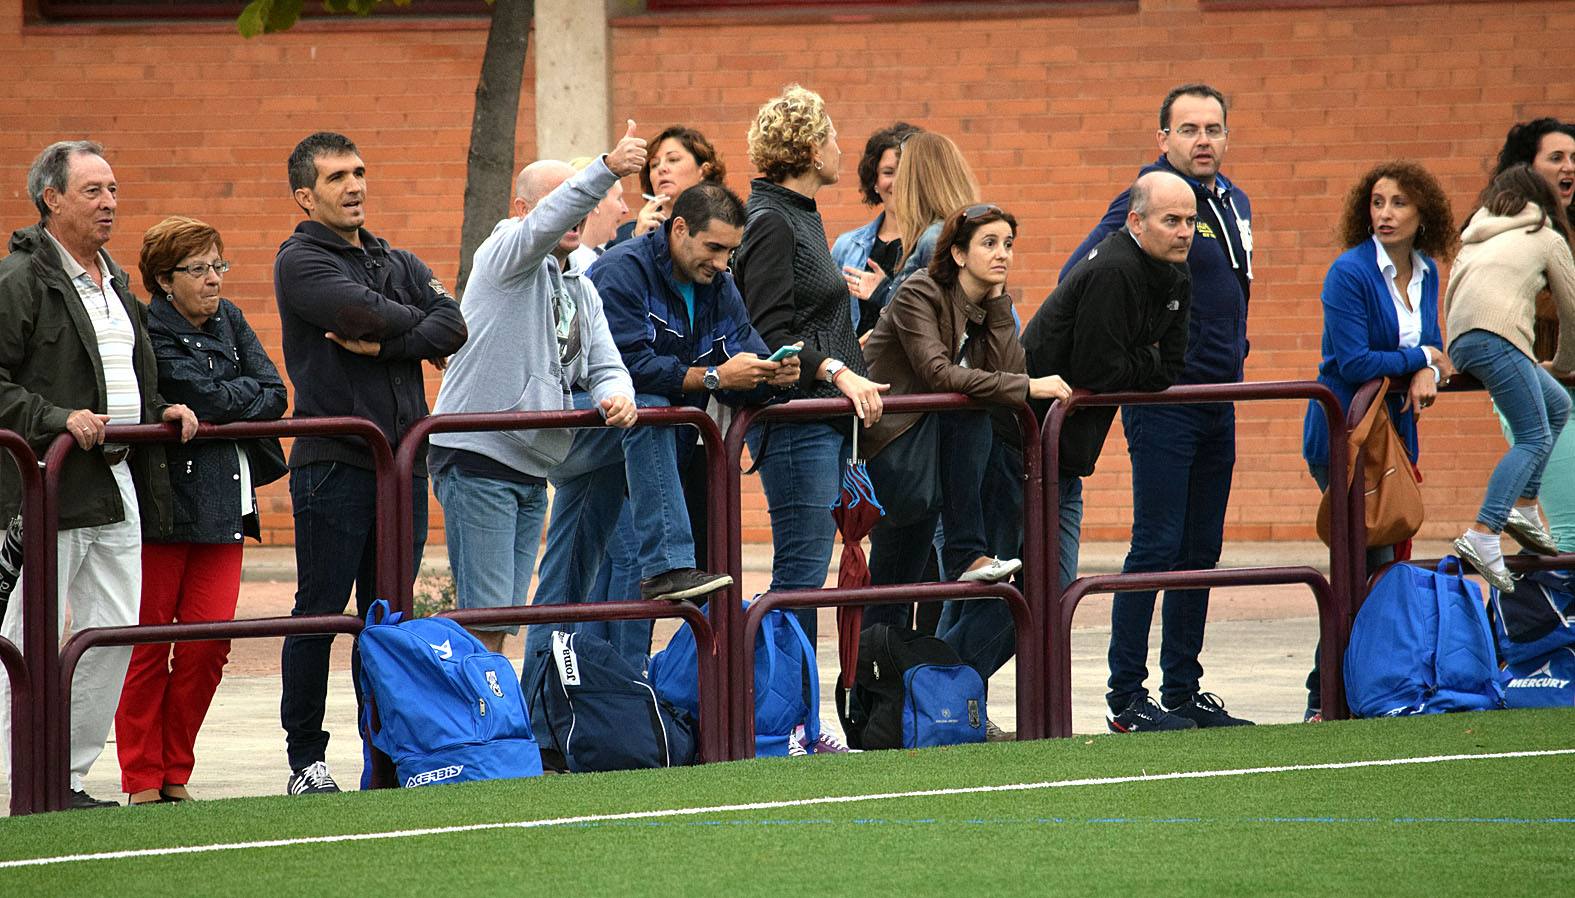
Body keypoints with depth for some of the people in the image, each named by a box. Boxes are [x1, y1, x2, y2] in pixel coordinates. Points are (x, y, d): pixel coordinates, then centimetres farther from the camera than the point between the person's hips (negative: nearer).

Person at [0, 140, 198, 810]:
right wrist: (56, 419, -21)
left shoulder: (113, 281, 19)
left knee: (114, 635, 7)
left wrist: (160, 410, 14)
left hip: (118, 486, 8)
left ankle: (70, 776, 14)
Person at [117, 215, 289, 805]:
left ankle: (176, 774, 12)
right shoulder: (150, 332, -9)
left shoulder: (228, 320, 13)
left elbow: (274, 395, 4)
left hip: (223, 505, 6)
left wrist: (222, 404, -9)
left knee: (209, 644, 1)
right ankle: (143, 779, 5)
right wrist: (247, 395, -2)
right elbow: (204, 398, -19)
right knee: (149, 645, -2)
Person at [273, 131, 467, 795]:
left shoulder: (399, 264, 17)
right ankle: (305, 759, 2)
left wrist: (385, 345, -14)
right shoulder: (300, 261, -2)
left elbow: (452, 325, 1)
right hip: (334, 462, -6)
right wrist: (420, 330, 0)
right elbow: (366, 312, -18)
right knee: (320, 614, -3)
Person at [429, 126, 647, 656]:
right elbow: (545, 224, -27)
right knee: (484, 616, -14)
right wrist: (608, 169, -41)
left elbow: (605, 365, 13)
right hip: (479, 459, -8)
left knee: (503, 619, 11)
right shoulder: (507, 254, -5)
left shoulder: (581, 291, 20)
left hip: (532, 470, 8)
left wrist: (616, 394, -13)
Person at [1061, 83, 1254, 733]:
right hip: (1162, 401, -8)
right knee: (1157, 543, -9)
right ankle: (1126, 696, -5)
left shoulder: (1234, 204, 13)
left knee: (1202, 550, 10)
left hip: (1218, 399, 8)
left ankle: (1183, 689, 15)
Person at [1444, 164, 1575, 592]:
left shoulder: (1476, 237, 32)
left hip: (1460, 340, 7)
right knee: (1535, 439, -10)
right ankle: (1482, 535, -28)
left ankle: (1524, 508, 11)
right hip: (1498, 332, -7)